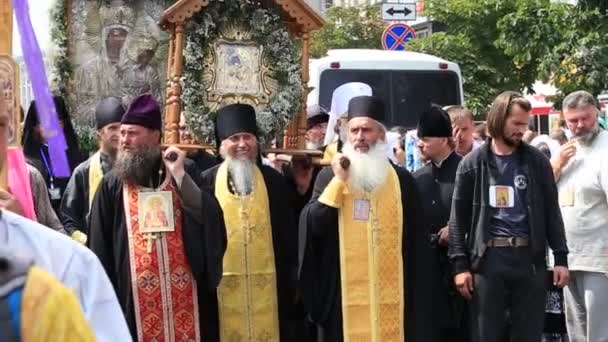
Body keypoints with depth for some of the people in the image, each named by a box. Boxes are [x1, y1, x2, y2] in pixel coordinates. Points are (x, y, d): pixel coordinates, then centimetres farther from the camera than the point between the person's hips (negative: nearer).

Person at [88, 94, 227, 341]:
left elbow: (209, 218, -10)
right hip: (135, 298, -1)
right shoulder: (112, 185, 3)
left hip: (182, 293, 1)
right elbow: (99, 247, 3)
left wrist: (180, 176, -14)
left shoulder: (182, 177, 6)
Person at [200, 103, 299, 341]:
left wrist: (289, 277, 5)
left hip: (266, 281, 2)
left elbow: (287, 231, 8)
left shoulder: (273, 180, 6)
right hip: (223, 281, -1)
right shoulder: (208, 181, 1)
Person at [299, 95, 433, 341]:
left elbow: (416, 240, 5)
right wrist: (339, 180, -11)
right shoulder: (329, 176, 5)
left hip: (391, 291, 1)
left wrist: (416, 292, 2)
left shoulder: (402, 180, 5)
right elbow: (313, 226, -7)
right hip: (344, 290, 0)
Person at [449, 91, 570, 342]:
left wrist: (560, 257, 2)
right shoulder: (472, 163, 3)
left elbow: (551, 211, 8)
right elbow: (458, 217, 2)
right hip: (487, 259, -1)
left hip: (529, 258, 2)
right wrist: (460, 264, -5)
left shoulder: (537, 161, 7)